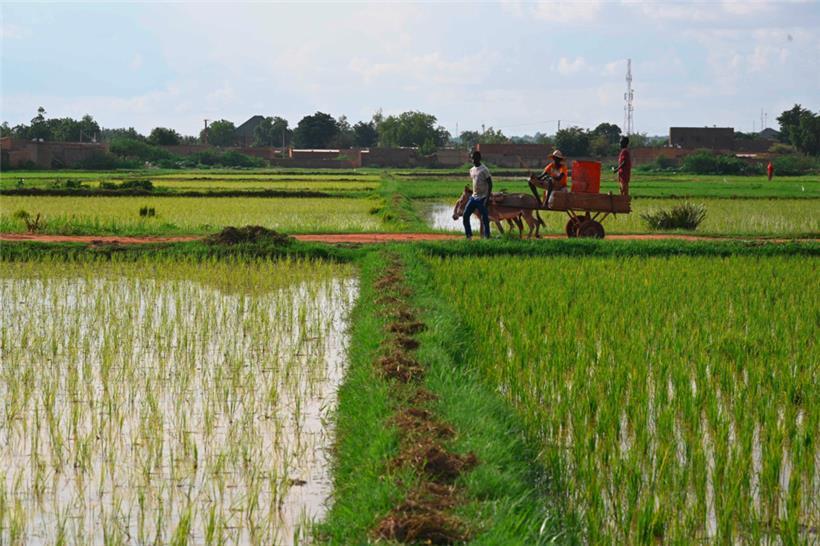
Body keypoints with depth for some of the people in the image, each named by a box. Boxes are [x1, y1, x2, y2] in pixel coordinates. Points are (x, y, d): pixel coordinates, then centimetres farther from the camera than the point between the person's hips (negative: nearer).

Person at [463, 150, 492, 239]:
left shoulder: (484, 170, -13)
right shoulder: (472, 170, 10)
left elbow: (490, 183, -14)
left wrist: (488, 197, -18)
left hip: (482, 198, -8)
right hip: (473, 197, 8)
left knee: (484, 218, -5)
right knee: (466, 215, 4)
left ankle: (487, 236, 3)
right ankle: (469, 235, 12)